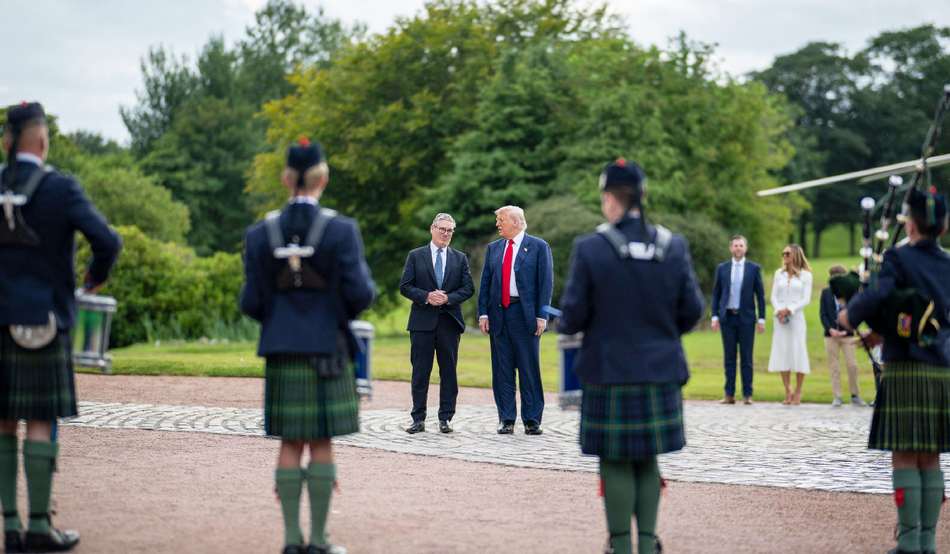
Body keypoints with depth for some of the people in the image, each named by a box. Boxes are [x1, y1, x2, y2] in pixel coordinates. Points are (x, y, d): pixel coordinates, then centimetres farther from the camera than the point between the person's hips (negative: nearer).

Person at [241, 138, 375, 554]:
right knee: (321, 445, 4)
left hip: (282, 354, 2)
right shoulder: (341, 230, -8)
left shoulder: (260, 234, 0)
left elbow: (251, 304, 0)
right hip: (328, 352, -2)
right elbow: (360, 294, -11)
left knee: (290, 445, 9)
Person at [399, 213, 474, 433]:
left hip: (450, 321, 1)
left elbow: (468, 288, 4)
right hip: (422, 322, -1)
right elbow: (405, 286, 1)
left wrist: (448, 298, -12)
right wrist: (427, 297, -14)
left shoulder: (460, 258, 12)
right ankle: (418, 419, 6)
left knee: (449, 371, 2)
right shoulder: (415, 256, 8)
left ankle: (446, 418, 8)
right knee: (420, 372, 0)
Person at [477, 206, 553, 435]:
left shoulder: (538, 247, 2)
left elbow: (546, 283, -2)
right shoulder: (493, 248, 14)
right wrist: (483, 313, 2)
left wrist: (541, 315, -9)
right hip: (499, 314, 4)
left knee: (529, 369, 0)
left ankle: (532, 420, 6)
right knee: (502, 369, 5)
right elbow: (485, 283, 13)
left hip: (525, 315, -4)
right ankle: (506, 420, 11)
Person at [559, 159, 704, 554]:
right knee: (647, 461, 15)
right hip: (660, 373, 3)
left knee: (616, 463, 6)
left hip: (609, 374, -3)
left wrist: (563, 325, 13)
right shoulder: (673, 247, -1)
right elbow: (692, 310, 2)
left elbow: (574, 314, -9)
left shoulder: (589, 249, -11)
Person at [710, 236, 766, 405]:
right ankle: (729, 395, 5)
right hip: (727, 317, 2)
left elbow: (760, 295, 4)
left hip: (746, 318, -1)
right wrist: (715, 316, 1)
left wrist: (761, 319, -2)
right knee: (729, 358, 3)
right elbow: (716, 294, 10)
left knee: (746, 358, 0)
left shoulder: (754, 268, 5)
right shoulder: (722, 268, 9)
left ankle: (747, 395, 4)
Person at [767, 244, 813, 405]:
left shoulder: (805, 275, 2)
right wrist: (778, 311, -7)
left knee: (798, 353, -5)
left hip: (796, 317, -3)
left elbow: (806, 299, -3)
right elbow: (774, 296, 10)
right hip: (780, 318, 4)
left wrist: (789, 310, -13)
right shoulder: (779, 273, 14)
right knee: (781, 352, 0)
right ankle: (788, 391, 9)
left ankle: (798, 392, 4)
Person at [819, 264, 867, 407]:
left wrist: (846, 331, -10)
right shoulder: (826, 292, 8)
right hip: (831, 335, 1)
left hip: (847, 335, -1)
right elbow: (822, 313, 4)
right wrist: (830, 329, -9)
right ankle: (837, 397, 7)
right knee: (834, 367, 2)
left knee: (852, 365, -4)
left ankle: (855, 396, 6)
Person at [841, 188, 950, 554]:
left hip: (906, 371, -5)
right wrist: (884, 334, 24)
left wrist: (850, 317, -1)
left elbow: (875, 297, -21)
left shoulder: (898, 258, -6)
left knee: (905, 459, -1)